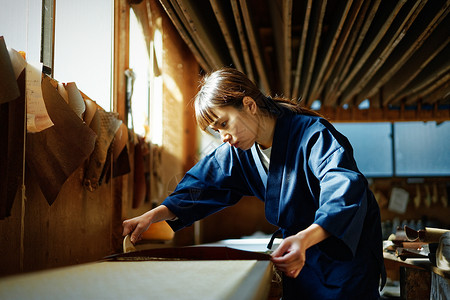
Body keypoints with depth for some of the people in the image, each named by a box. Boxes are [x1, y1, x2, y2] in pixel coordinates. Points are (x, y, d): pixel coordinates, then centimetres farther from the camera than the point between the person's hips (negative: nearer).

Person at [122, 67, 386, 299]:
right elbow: (203, 184, 0)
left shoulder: (314, 135, -28)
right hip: (301, 252, 6)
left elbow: (346, 189, -42)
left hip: (349, 248, -5)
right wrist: (152, 216, -14)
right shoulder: (237, 152, -5)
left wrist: (305, 238, -59)